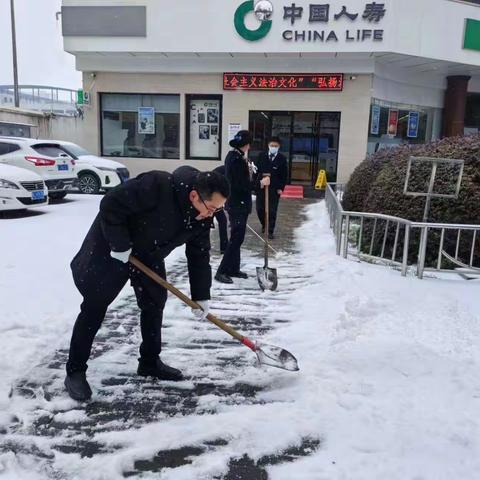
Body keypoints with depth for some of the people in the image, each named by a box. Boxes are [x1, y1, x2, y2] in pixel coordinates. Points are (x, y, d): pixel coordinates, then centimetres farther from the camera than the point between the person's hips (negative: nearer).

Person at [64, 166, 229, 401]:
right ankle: (75, 372, 9)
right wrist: (120, 244, -26)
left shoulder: (202, 217, -14)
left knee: (155, 303, 8)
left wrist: (200, 296, -4)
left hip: (148, 255, 7)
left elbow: (199, 255, -4)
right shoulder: (155, 186, -36)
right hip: (110, 248, -6)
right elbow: (110, 205, -31)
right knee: (95, 307, -3)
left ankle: (150, 362, 24)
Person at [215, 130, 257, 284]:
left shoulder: (234, 156, 11)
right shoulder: (236, 159, -20)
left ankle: (233, 269, 25)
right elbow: (241, 185, -23)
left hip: (236, 203, 10)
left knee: (237, 237, 16)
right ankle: (222, 272, -2)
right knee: (236, 238, -7)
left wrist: (248, 169, 8)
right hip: (238, 204, -10)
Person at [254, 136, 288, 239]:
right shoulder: (262, 156, 3)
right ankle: (264, 225, 34)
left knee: (272, 211, 0)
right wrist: (256, 182, -2)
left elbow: (284, 175, 0)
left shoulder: (282, 159, -2)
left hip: (274, 188, -2)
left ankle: (270, 232, 11)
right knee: (259, 209, 8)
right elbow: (256, 169, 5)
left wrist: (281, 188, -6)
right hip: (261, 186, 2)